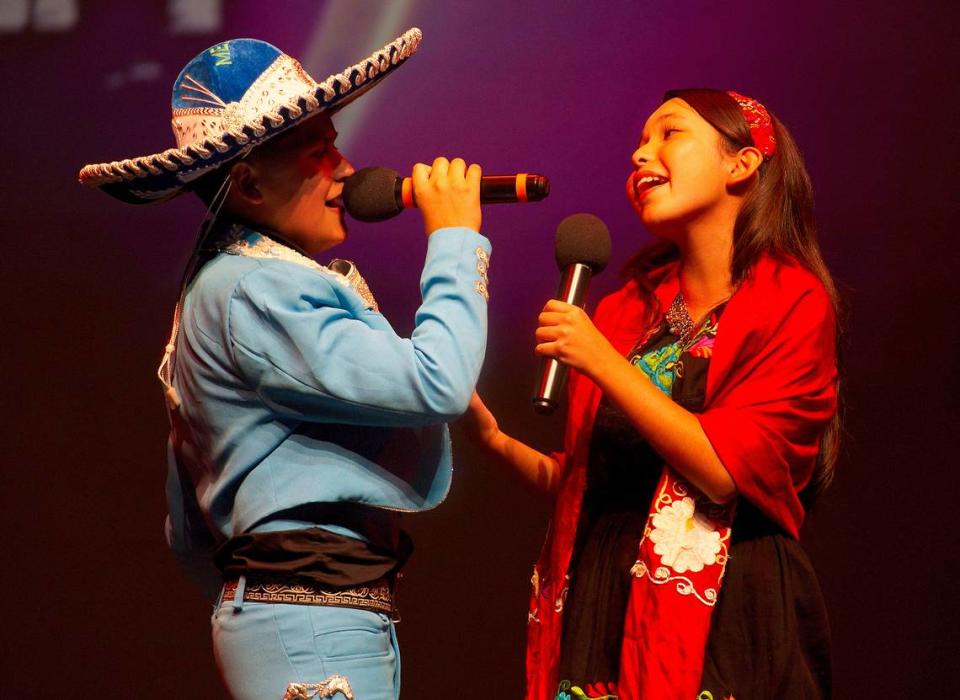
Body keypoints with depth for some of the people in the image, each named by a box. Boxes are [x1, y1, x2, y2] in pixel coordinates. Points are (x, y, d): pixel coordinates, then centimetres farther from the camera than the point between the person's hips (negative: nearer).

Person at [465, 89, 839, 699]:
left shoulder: (792, 301, -3)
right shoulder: (627, 311, 12)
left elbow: (726, 471, -13)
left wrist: (603, 364, -13)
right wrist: (499, 442, 2)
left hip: (723, 615, -4)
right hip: (605, 600, 4)